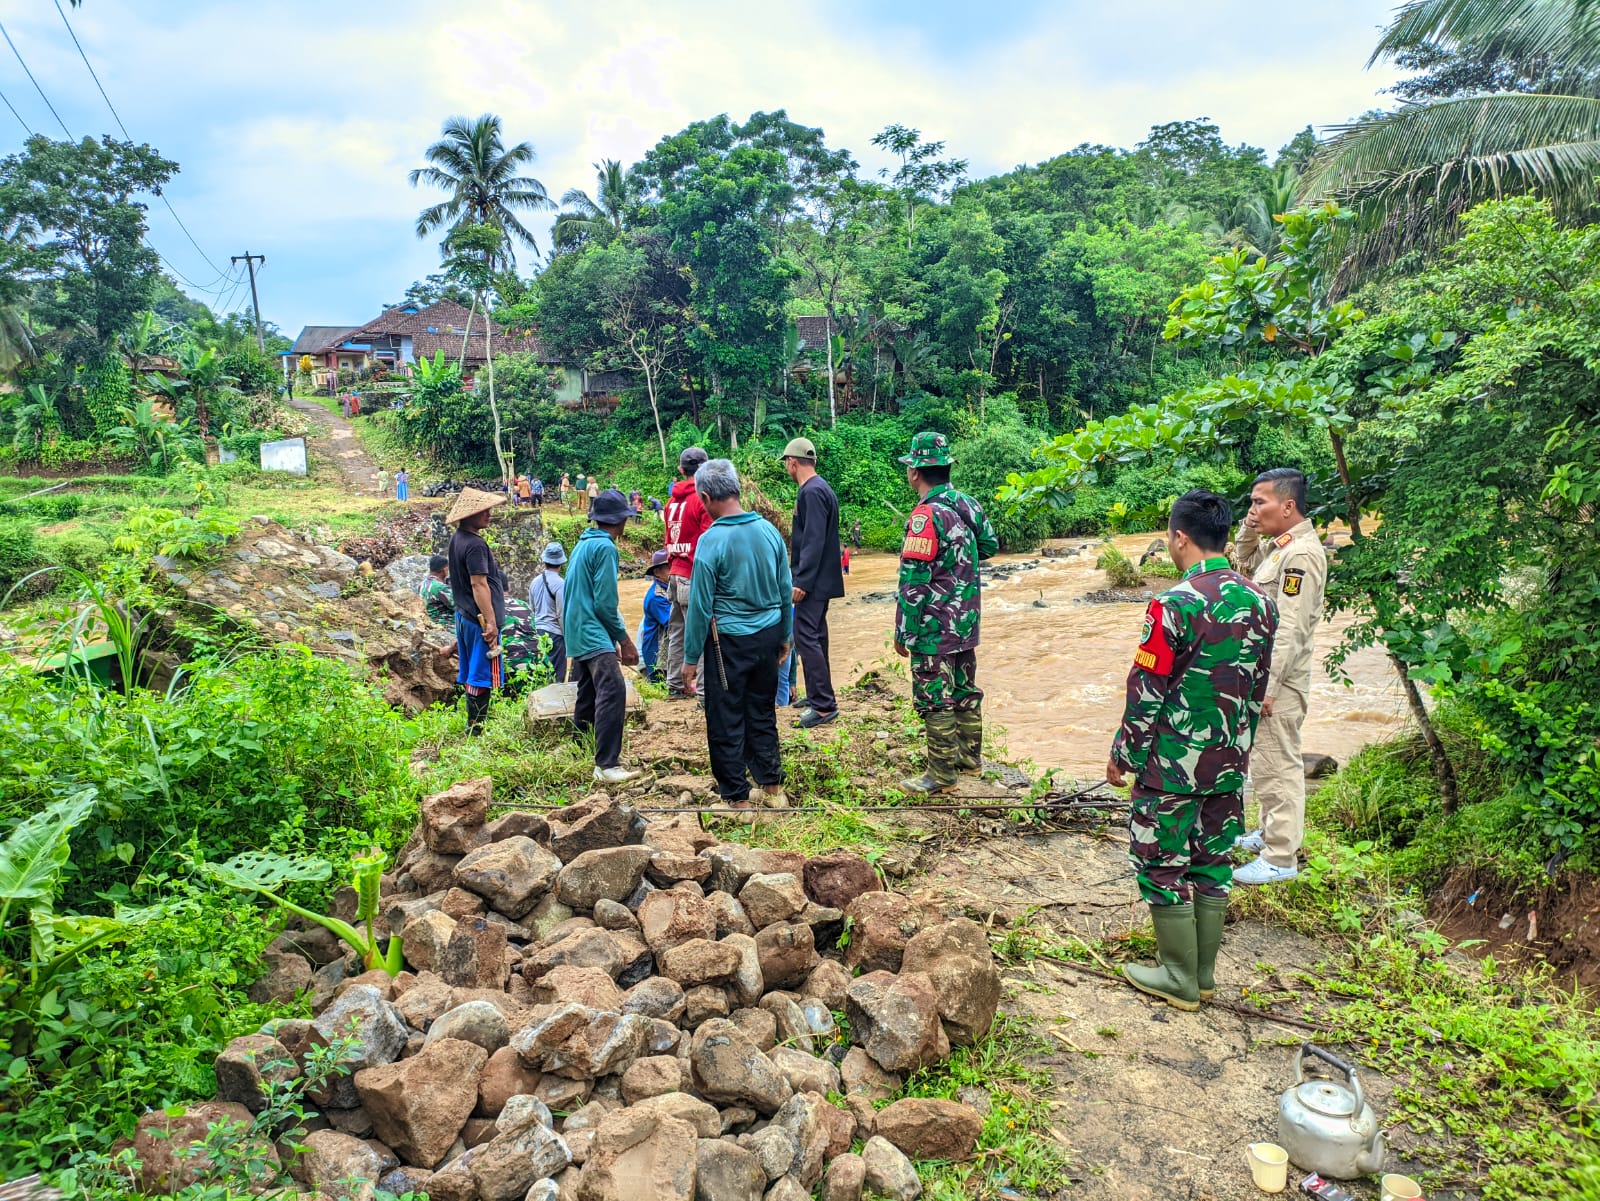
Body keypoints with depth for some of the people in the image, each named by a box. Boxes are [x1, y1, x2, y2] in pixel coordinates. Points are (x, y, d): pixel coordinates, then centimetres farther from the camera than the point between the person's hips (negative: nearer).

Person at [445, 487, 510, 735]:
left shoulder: (456, 539, 11)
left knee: (471, 673, 16)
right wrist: (490, 622, -22)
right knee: (483, 677, -3)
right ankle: (476, 727, 1)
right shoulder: (475, 545, -19)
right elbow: (479, 585, -23)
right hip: (480, 619, -10)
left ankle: (473, 724, 24)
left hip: (463, 615, 10)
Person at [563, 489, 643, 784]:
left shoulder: (583, 544, 16)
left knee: (588, 697, 16)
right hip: (594, 634, -10)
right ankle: (607, 765, -24)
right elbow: (605, 602, -17)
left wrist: (614, 639, 24)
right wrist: (624, 638, -6)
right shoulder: (605, 547, -13)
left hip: (577, 634, 10)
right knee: (613, 692, -18)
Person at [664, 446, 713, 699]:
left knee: (677, 633, 14)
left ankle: (675, 686, 22)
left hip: (676, 573, 8)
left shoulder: (672, 500, 10)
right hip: (696, 576, -7)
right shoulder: (703, 500, -12)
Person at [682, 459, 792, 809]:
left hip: (730, 641, -5)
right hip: (769, 636, 5)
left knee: (726, 721, 8)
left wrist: (691, 658, -5)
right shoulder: (769, 530, -1)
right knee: (763, 714, 19)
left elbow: (700, 605, -13)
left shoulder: (711, 540, -16)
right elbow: (785, 590, 6)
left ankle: (736, 797, 16)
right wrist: (784, 637, 18)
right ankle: (773, 788, 26)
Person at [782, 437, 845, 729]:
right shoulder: (820, 488, 15)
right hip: (821, 580, 11)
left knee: (806, 637, -11)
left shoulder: (812, 492, -17)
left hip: (813, 581, -11)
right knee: (815, 635, 16)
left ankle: (823, 705, -10)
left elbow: (814, 540, -23)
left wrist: (803, 581, -23)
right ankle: (819, 695, 25)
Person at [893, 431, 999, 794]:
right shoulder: (967, 503, 2)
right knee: (965, 689, 20)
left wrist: (903, 633, -14)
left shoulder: (926, 516, -21)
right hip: (966, 623, 8)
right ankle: (970, 756, 34)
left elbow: (913, 584, -21)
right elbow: (990, 545, 19)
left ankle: (942, 775, 11)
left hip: (934, 628, -8)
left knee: (935, 699, 2)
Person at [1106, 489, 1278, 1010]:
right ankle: (1204, 973, 29)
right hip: (1229, 763, 7)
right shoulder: (1260, 602, 2)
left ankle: (1179, 980, 17)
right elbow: (1258, 688, 10)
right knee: (1213, 863, 17)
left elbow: (1147, 692, -17)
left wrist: (1122, 755, -5)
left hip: (1172, 764, -7)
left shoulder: (1176, 604, -21)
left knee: (1164, 867, 7)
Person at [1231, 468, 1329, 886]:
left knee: (1277, 765, -3)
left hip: (1280, 678, -10)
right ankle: (1270, 832, 36)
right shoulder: (1279, 545, 9)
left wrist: (1268, 686, -24)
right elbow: (1247, 564, 30)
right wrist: (1249, 531, 10)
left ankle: (1280, 858, 5)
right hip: (1263, 670, 10)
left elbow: (1290, 630, -24)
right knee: (1264, 762, 21)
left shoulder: (1301, 554, -20)